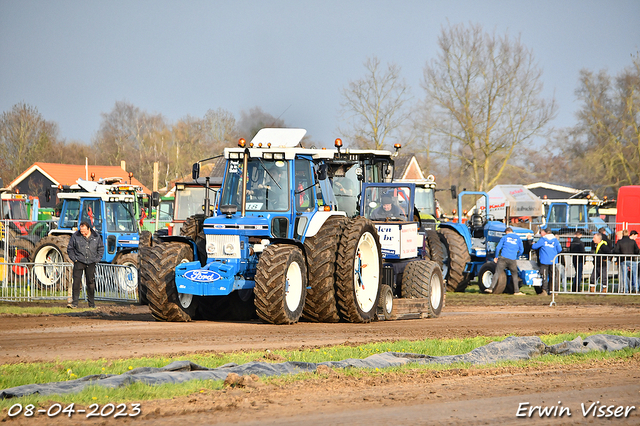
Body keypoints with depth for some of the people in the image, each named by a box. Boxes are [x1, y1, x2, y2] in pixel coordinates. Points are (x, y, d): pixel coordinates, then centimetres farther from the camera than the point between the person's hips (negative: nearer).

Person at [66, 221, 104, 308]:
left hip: (91, 263, 2)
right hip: (79, 262, -2)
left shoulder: (96, 236, 2)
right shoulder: (75, 236, -3)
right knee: (76, 281, -11)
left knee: (91, 283, 7)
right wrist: (74, 258, -4)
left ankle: (92, 303, 17)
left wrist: (97, 259, 4)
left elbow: (101, 248, 14)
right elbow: (70, 248, 6)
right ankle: (74, 302, -10)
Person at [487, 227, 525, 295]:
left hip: (503, 257, -1)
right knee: (514, 275, 13)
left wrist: (496, 257, 17)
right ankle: (516, 291, 12)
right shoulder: (518, 239, 15)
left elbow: (498, 248, 6)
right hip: (512, 259, 1)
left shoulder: (504, 237, 11)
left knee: (497, 272, -2)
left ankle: (491, 288, -12)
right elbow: (521, 250, 13)